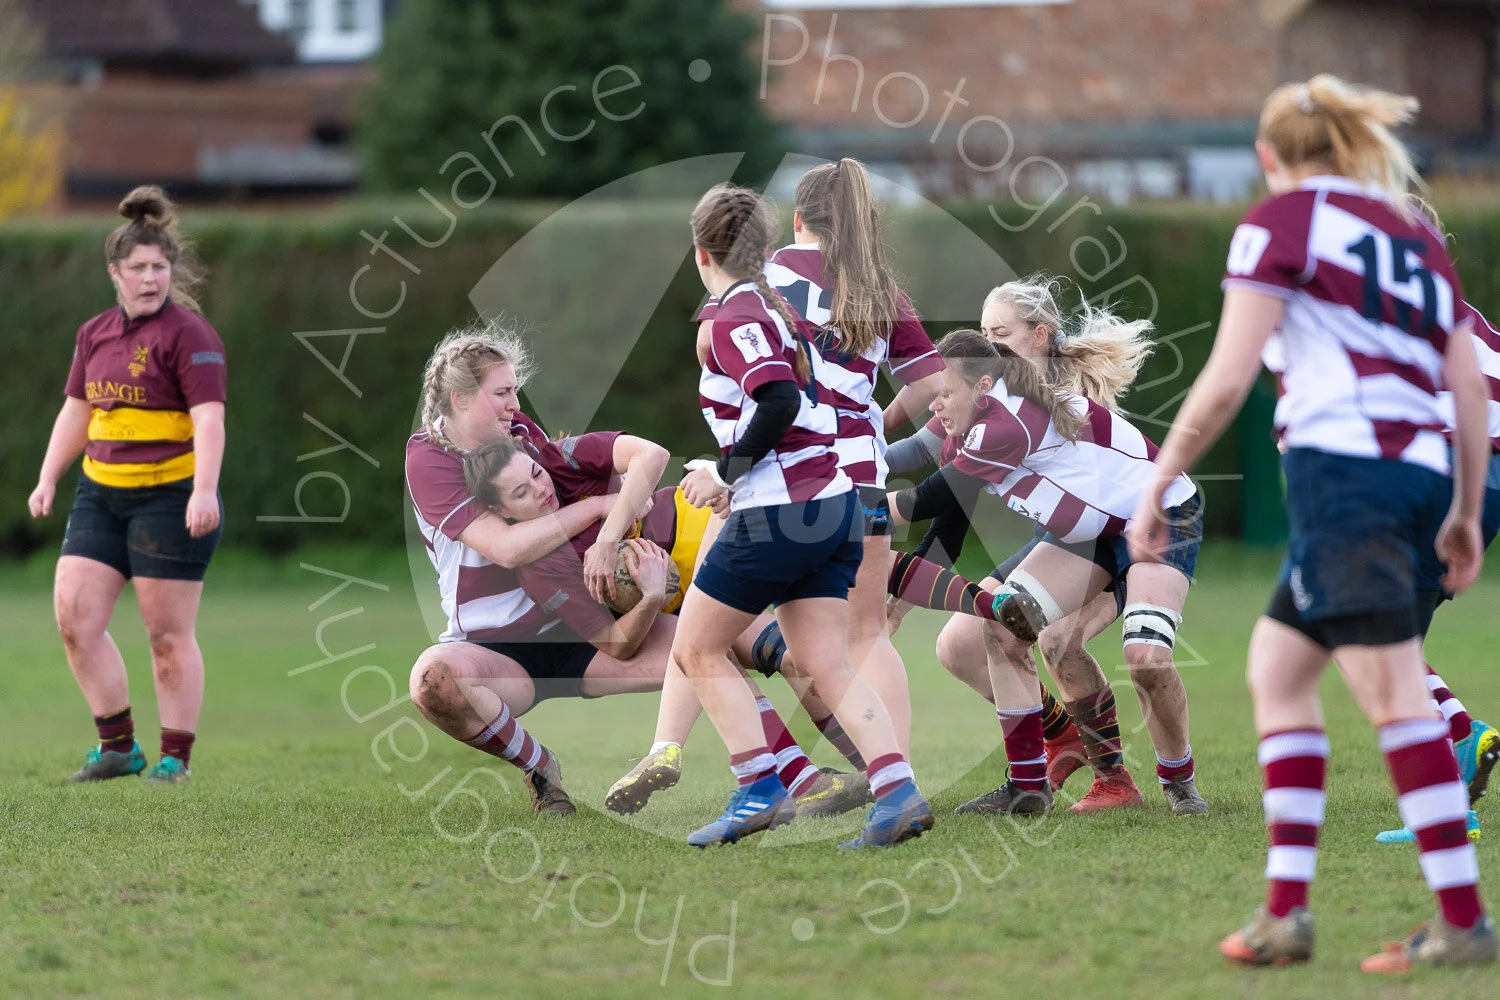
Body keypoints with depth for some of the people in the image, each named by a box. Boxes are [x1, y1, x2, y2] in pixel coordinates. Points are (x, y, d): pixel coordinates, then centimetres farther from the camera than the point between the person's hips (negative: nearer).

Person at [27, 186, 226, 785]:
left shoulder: (188, 333, -10)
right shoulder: (95, 334, 12)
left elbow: (209, 419, -18)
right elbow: (77, 411, 22)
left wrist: (204, 491, -29)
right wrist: (48, 479, 16)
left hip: (171, 498, -7)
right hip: (102, 494, 7)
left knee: (167, 633, -2)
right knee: (74, 616, -3)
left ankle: (175, 758, 9)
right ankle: (118, 747, 8)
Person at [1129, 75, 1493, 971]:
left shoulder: (1283, 218, 3)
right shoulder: (1415, 236, 22)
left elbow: (1227, 380, -4)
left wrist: (1159, 485, 3)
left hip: (1342, 466, -7)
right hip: (1420, 473, 7)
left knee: (1395, 695, -10)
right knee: (1278, 668, 14)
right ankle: (1286, 910, 7)